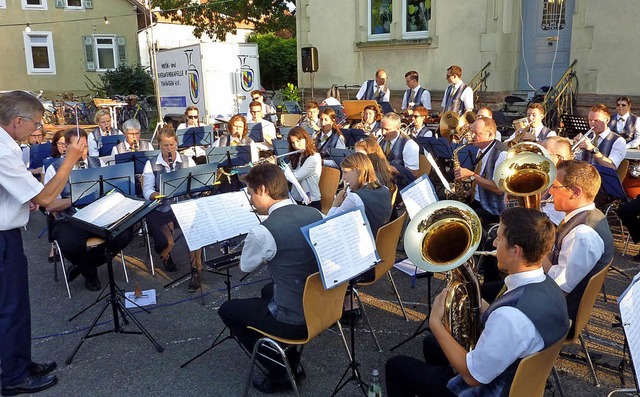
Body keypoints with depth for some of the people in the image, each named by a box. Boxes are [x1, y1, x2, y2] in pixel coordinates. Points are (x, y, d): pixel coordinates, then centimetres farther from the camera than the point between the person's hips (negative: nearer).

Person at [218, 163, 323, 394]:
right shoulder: (316, 214, -2)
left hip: (293, 321, -7)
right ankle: (292, 361, 34)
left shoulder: (263, 231, -22)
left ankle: (279, 373, 17)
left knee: (227, 310, 17)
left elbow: (245, 267, -1)